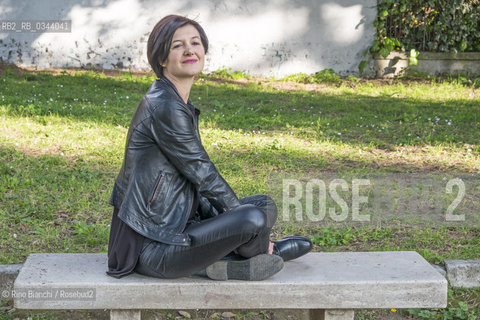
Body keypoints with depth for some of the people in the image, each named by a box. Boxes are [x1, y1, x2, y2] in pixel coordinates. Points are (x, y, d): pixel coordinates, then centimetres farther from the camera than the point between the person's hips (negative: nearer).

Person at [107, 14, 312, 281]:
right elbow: (202, 174, -14)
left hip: (172, 223, 10)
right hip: (153, 247, -10)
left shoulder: (181, 105, 13)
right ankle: (262, 251, 11)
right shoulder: (164, 107, -19)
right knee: (254, 219, -20)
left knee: (265, 206, 11)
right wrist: (241, 215, -1)